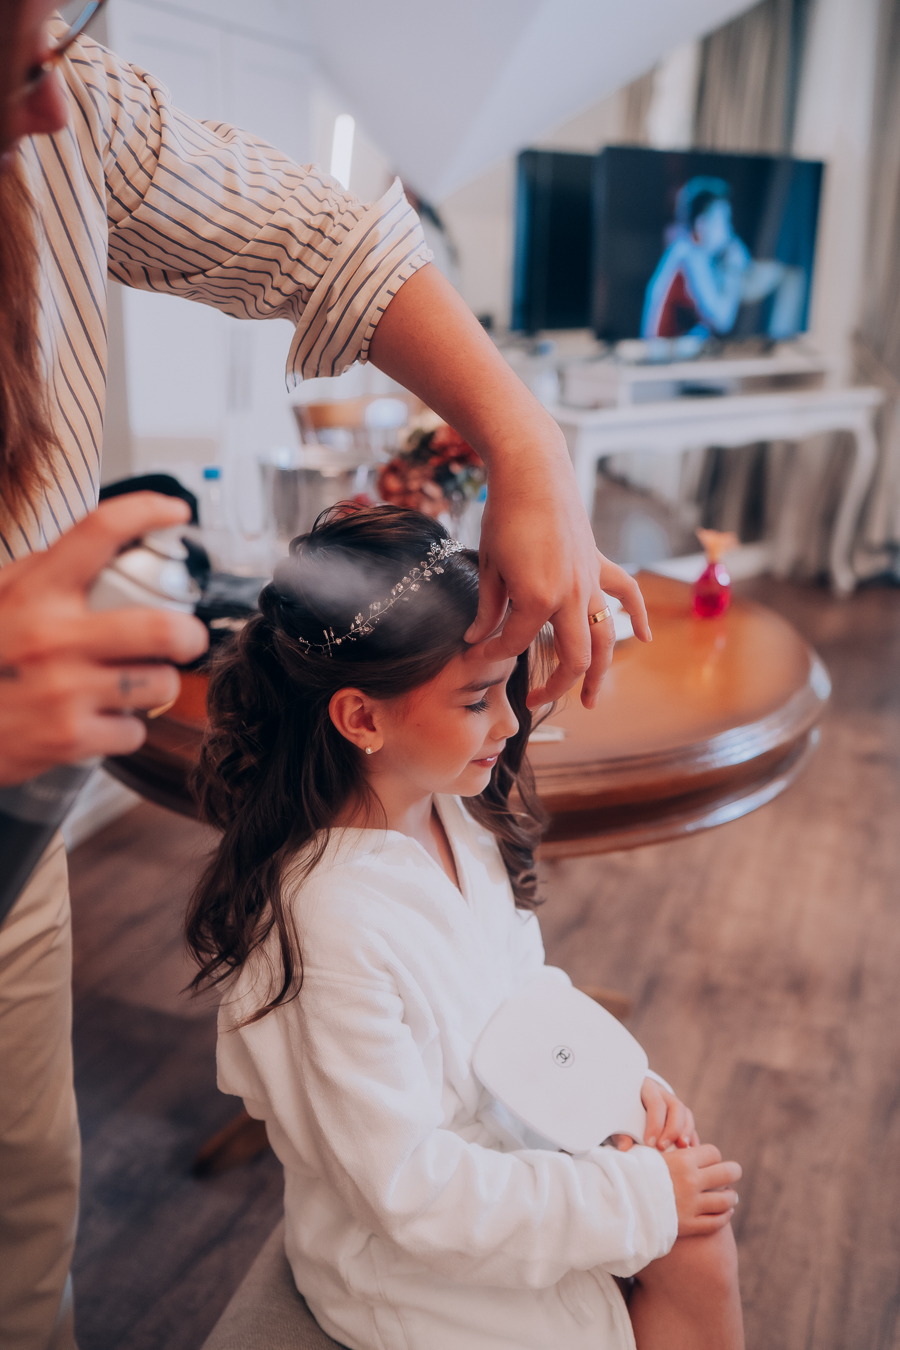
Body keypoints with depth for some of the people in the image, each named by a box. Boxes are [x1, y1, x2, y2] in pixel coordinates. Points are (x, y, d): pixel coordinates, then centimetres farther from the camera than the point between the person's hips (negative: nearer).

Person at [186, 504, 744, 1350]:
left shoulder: (457, 815, -9)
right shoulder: (334, 928, -34)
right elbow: (408, 1194, -26)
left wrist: (621, 1082, -7)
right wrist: (636, 1195, -21)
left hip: (506, 1136, 6)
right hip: (409, 1256, -6)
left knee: (699, 1238, -3)